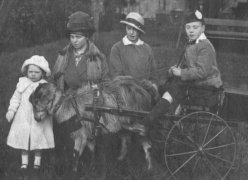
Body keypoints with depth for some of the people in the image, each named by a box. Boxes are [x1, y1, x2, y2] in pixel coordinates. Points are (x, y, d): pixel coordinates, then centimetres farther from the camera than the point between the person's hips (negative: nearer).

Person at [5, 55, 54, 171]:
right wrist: (11, 110, -3)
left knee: (38, 140, 5)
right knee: (23, 139, 7)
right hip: (23, 117, 2)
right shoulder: (22, 83, 2)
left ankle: (37, 162, 23)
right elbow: (16, 98, 5)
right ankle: (24, 162, 21)